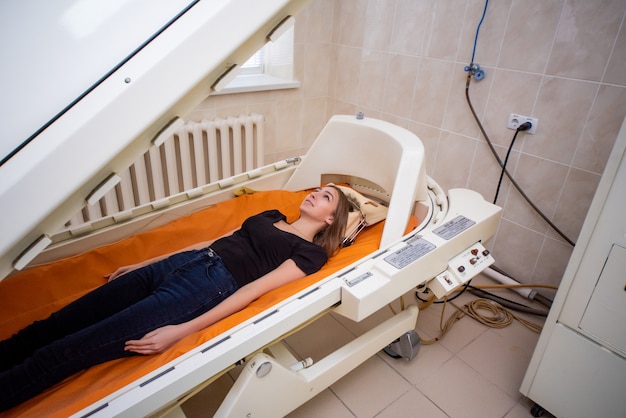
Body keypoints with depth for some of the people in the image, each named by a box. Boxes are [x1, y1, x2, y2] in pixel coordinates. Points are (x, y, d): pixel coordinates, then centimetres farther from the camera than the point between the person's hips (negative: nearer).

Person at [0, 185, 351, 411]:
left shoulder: (312, 252, 2)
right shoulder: (272, 216, 24)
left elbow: (254, 289, -11)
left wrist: (182, 331, -19)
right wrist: (144, 263, 21)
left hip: (208, 285, -6)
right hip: (181, 262, 7)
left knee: (71, 349, -13)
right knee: (59, 325, -2)